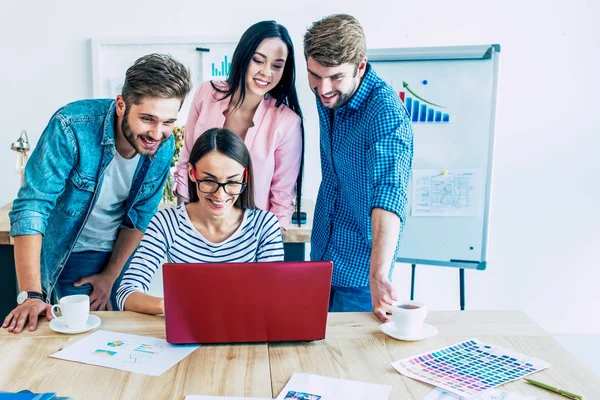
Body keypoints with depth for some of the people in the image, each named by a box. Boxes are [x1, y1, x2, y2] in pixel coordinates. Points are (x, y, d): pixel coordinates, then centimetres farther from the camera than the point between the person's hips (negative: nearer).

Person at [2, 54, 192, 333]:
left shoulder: (164, 147, -16)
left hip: (115, 256, 3)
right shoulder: (72, 126, -29)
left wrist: (110, 275, -1)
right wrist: (30, 295, -34)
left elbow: (139, 216, -3)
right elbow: (31, 206, -30)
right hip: (62, 255, -3)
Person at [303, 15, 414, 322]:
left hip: (359, 268, -7)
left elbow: (389, 195, -42)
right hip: (322, 251, 7)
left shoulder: (386, 114, -28)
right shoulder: (327, 95, -5)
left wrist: (378, 275, -53)